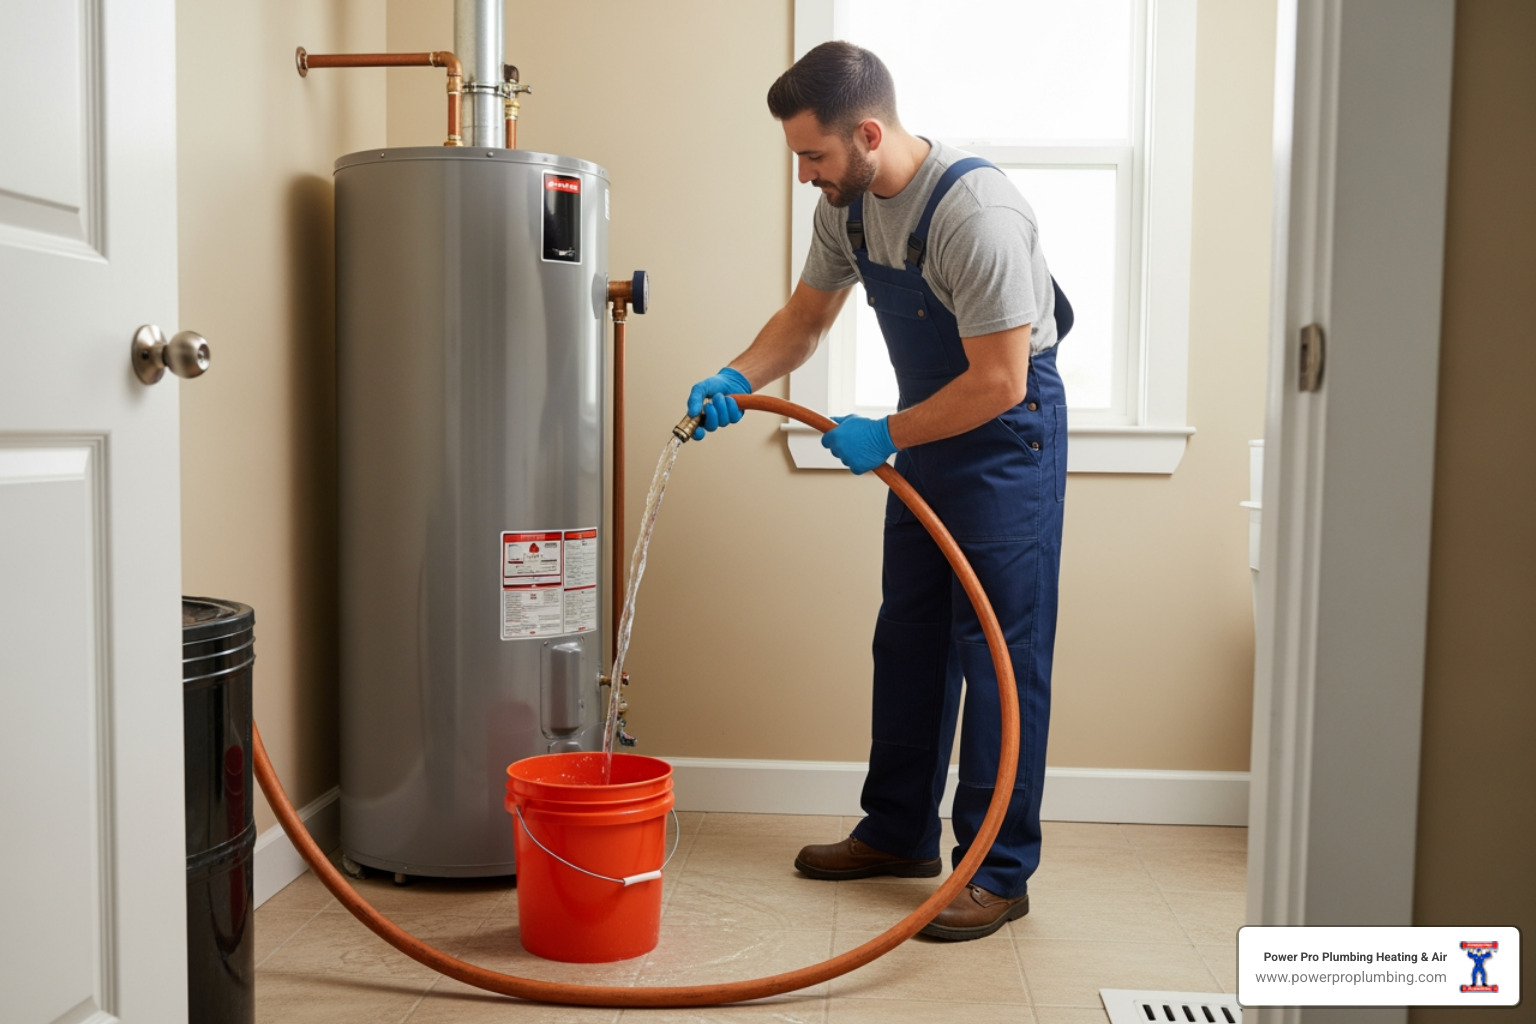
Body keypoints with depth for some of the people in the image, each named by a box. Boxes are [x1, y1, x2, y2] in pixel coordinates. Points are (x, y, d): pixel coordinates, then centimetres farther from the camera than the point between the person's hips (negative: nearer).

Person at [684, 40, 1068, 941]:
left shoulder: (975, 210, -29)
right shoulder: (849, 202, -2)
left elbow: (999, 381, -28)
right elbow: (807, 314, 9)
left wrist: (884, 437, -20)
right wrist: (737, 379, -8)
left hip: (1008, 429, -8)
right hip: (929, 429, 9)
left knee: (1000, 653, -5)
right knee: (908, 638, 14)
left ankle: (1001, 872, 7)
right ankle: (902, 833, 28)